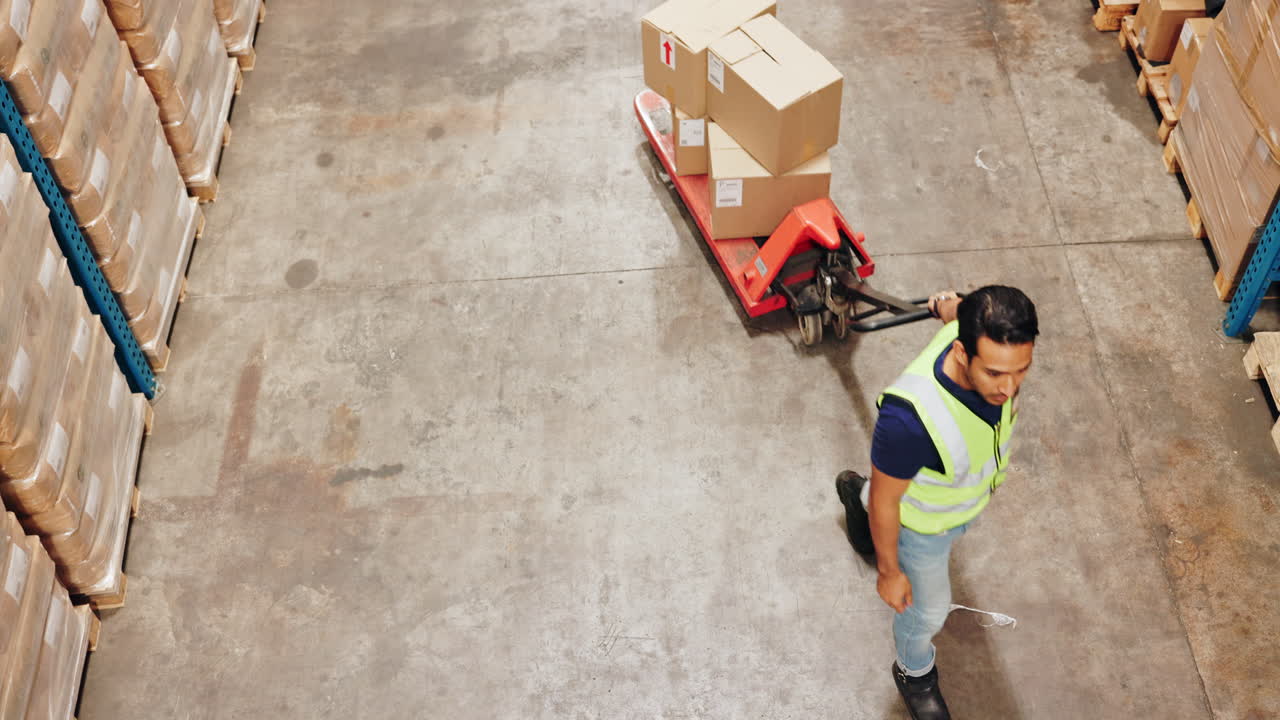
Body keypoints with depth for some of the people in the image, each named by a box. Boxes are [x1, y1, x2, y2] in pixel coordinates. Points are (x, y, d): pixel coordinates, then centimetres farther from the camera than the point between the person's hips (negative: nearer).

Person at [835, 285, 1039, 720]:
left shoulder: (993, 342, -34)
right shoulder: (910, 419, -51)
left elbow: (955, 307, -5)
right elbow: (887, 499, -29)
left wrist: (951, 308, 19)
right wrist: (889, 570, -14)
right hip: (924, 520, -6)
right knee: (928, 607, 22)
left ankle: (858, 495, 73)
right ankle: (914, 672, 58)